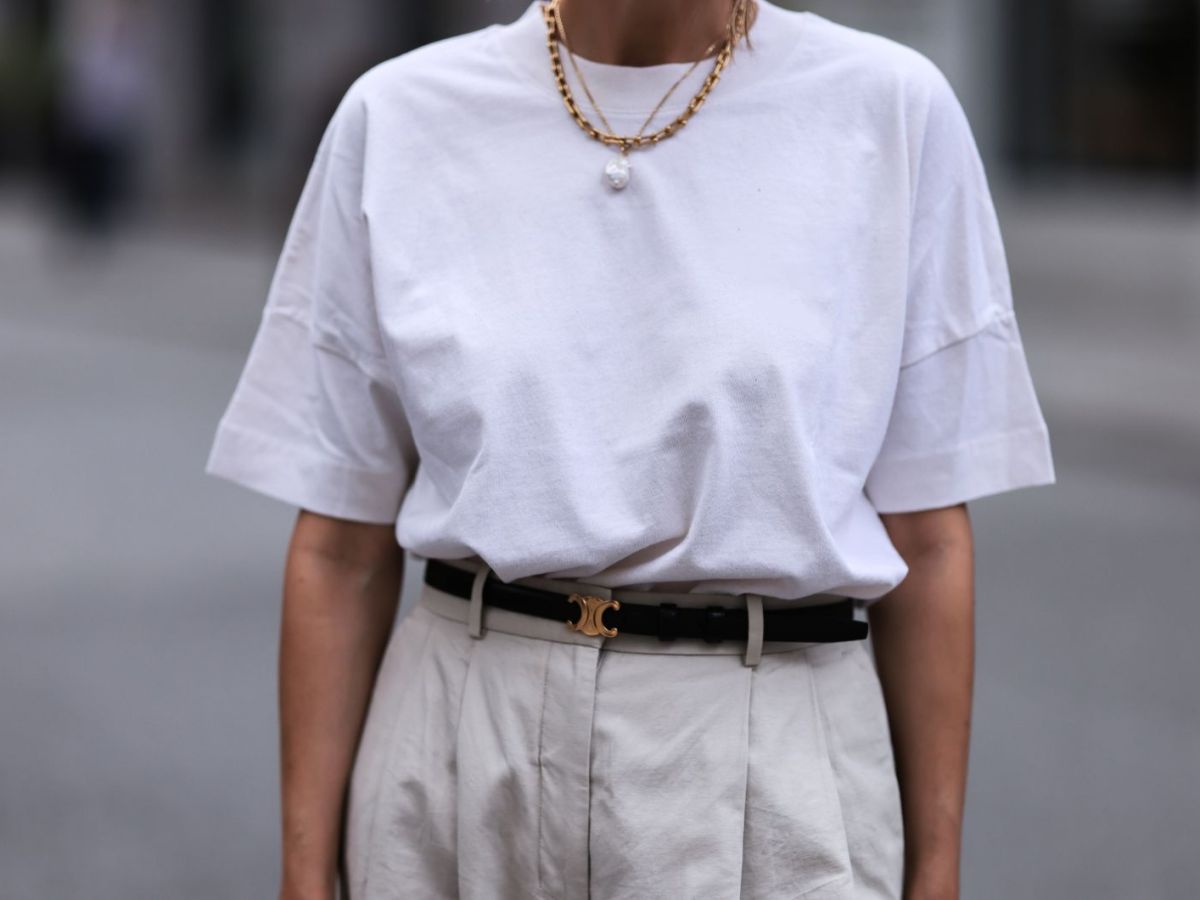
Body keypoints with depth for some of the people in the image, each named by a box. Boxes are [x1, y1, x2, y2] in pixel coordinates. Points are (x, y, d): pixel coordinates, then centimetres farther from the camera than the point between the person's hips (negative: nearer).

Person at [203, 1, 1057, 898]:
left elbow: (927, 536, 0)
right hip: (463, 762, 2)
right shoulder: (395, 118, 0)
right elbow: (341, 545, 3)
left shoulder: (893, 109, -3)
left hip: (763, 763, -1)